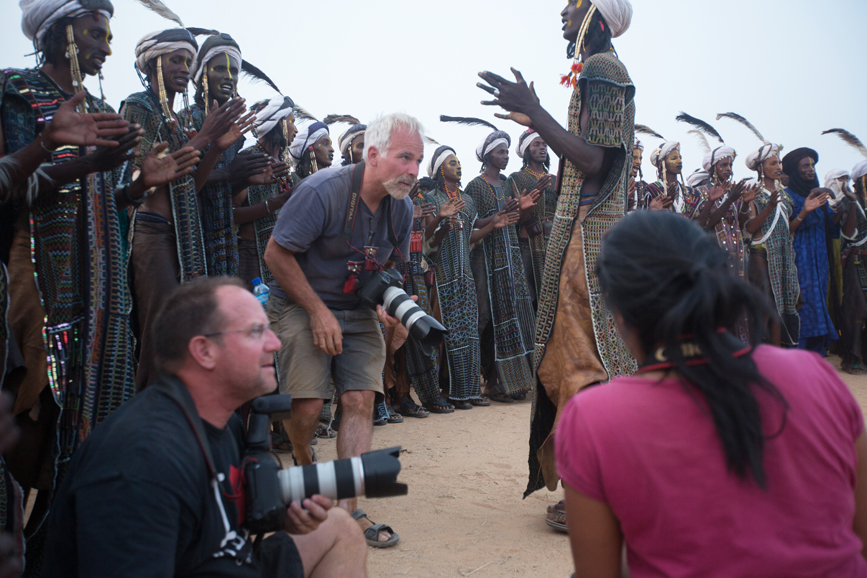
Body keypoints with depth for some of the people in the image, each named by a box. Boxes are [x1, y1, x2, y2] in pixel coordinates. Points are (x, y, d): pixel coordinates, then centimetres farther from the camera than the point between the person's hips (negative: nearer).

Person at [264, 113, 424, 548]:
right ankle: (304, 463, 24)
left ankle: (347, 507, 2)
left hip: (359, 312, 5)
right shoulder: (322, 191, -20)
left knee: (361, 401, -7)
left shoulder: (402, 207, -2)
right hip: (301, 305, -4)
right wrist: (319, 312, -18)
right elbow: (276, 254, -17)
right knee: (308, 405, -12)